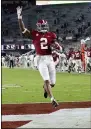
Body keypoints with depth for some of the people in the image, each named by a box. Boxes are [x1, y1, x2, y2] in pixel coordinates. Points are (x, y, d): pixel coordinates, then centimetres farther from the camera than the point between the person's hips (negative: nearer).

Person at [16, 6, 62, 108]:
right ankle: (52, 99, -10)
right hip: (41, 59, -3)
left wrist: (56, 46, -17)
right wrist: (19, 17, -18)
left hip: (50, 59, 3)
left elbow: (60, 48, 7)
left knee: (52, 82, 7)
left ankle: (45, 88, 43)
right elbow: (23, 29, -10)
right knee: (46, 80, -14)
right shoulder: (34, 34, 1)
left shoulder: (51, 35, 6)